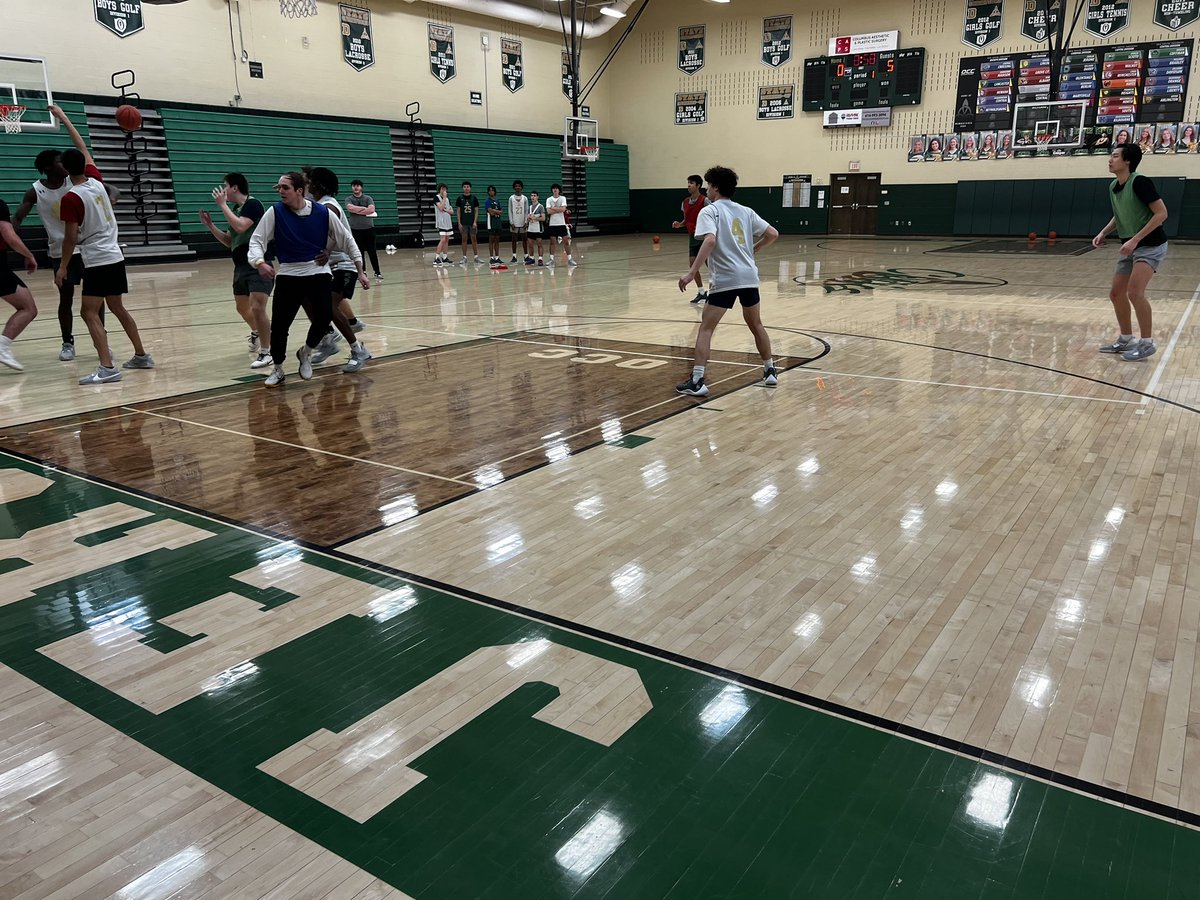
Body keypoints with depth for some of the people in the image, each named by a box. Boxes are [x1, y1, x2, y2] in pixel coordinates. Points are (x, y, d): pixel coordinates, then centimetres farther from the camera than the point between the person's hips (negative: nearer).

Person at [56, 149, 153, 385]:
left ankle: (107, 368, -20)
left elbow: (71, 238, -13)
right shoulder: (96, 181, 5)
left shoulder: (70, 198, -13)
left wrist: (63, 267, -3)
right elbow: (87, 157, 25)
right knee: (117, 308, 20)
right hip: (116, 258, 8)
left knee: (90, 313, -8)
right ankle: (142, 356, 26)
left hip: (97, 262, -8)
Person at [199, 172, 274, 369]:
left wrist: (222, 204, -18)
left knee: (257, 308, -17)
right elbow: (229, 241, 22)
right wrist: (210, 225, 13)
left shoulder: (253, 204, -10)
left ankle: (266, 353, -8)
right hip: (241, 266, 9)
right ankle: (256, 333, 48)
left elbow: (240, 227, -26)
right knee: (242, 308, 19)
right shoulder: (235, 209, 15)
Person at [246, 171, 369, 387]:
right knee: (279, 324, -5)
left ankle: (306, 353, 14)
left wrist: (360, 271, 2)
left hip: (319, 272, 0)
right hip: (288, 275, 0)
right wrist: (260, 262, -26)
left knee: (324, 316, -17)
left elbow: (346, 239, 3)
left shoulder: (323, 213, -5)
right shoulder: (275, 212, -5)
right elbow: (257, 239, -5)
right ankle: (277, 369, 18)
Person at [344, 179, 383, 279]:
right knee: (359, 252, 5)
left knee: (372, 251, 1)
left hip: (369, 228, 0)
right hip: (355, 229, 1)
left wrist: (357, 211, -11)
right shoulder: (349, 199, 5)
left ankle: (377, 272, 6)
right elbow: (350, 208, -17)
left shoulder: (368, 198, 5)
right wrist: (364, 208, -11)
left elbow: (372, 209, -13)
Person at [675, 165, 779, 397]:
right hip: (749, 276, 6)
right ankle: (770, 371, 30)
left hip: (724, 279, -6)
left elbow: (710, 241, -20)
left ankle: (697, 382, -9)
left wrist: (691, 273, -22)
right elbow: (772, 234, 14)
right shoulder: (745, 211, 15)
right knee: (755, 324, 22)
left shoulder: (709, 211, -3)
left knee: (706, 328, -1)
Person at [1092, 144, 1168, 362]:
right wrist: (1103, 233, 6)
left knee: (1134, 292, -21)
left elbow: (1161, 213, -22)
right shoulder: (1113, 187, 5)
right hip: (1130, 247, 9)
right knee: (1116, 293, 9)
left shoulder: (1139, 182, -20)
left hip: (1151, 245, -9)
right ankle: (1126, 339, 23)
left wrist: (1135, 239, -26)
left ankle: (1147, 343, -9)